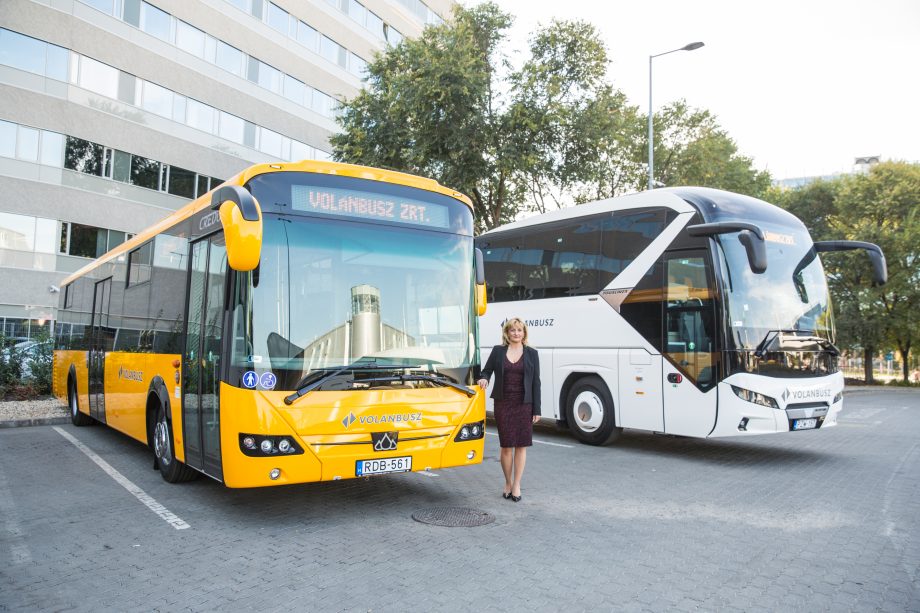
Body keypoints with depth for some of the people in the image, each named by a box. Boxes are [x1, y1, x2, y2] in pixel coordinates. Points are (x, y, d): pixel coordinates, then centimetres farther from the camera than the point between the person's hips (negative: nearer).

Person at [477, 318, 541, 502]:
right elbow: (487, 370, 13)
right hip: (503, 403, 0)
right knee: (506, 445, 4)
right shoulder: (498, 351, 5)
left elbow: (536, 382, 3)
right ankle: (508, 484, 20)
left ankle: (516, 485, 13)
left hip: (524, 404, 0)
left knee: (521, 445, 2)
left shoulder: (531, 353, 4)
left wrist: (537, 409, -1)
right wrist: (484, 379, -12)